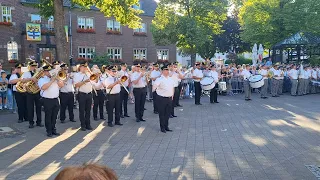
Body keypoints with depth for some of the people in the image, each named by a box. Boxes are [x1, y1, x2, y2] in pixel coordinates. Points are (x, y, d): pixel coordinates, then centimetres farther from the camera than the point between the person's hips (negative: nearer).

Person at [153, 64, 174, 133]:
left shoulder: (170, 79, 10)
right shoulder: (159, 79, -11)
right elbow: (154, 86, -20)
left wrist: (172, 95, 20)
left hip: (169, 98, 6)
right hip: (162, 98, -6)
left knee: (168, 113, 13)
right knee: (162, 113, 4)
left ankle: (166, 126, 27)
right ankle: (162, 127, 17)